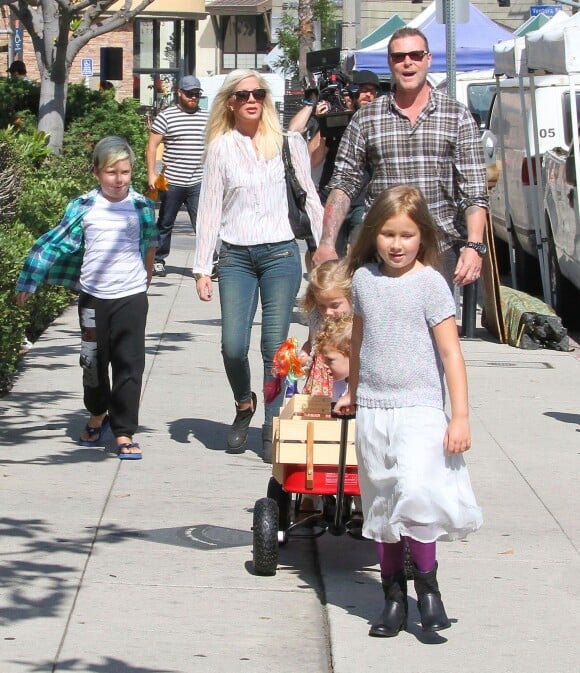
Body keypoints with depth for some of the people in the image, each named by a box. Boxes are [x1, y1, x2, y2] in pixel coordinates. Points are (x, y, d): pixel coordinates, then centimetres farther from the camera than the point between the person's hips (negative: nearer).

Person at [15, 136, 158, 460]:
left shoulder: (142, 206, -1)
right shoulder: (84, 208, -4)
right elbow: (55, 244, 0)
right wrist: (28, 283, 0)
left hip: (132, 297, -1)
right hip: (94, 297, 1)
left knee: (129, 364, -3)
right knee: (93, 362, 13)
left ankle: (124, 432, 1)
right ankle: (97, 415, 37)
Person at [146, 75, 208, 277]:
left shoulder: (206, 117, 10)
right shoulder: (166, 116, 0)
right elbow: (152, 146, 0)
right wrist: (151, 174, -8)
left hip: (198, 182, 2)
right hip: (172, 182, -1)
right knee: (165, 223, 11)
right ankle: (158, 260, 23)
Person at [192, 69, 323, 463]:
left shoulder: (288, 143, 6)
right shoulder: (221, 147, 6)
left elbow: (309, 198, 10)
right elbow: (210, 208, 6)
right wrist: (202, 268, 3)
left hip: (281, 253, -1)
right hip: (236, 256, 1)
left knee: (275, 348, -2)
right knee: (233, 346, -7)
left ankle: (272, 429, 6)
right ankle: (244, 405, 22)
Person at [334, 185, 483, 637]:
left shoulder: (431, 284, -7)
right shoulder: (364, 279, 6)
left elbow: (451, 352, -7)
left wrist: (461, 415, -12)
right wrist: (352, 391, 28)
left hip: (419, 408, -5)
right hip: (372, 411, 5)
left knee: (415, 491, -21)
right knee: (381, 506, 8)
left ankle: (427, 582, -3)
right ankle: (394, 597, 18)